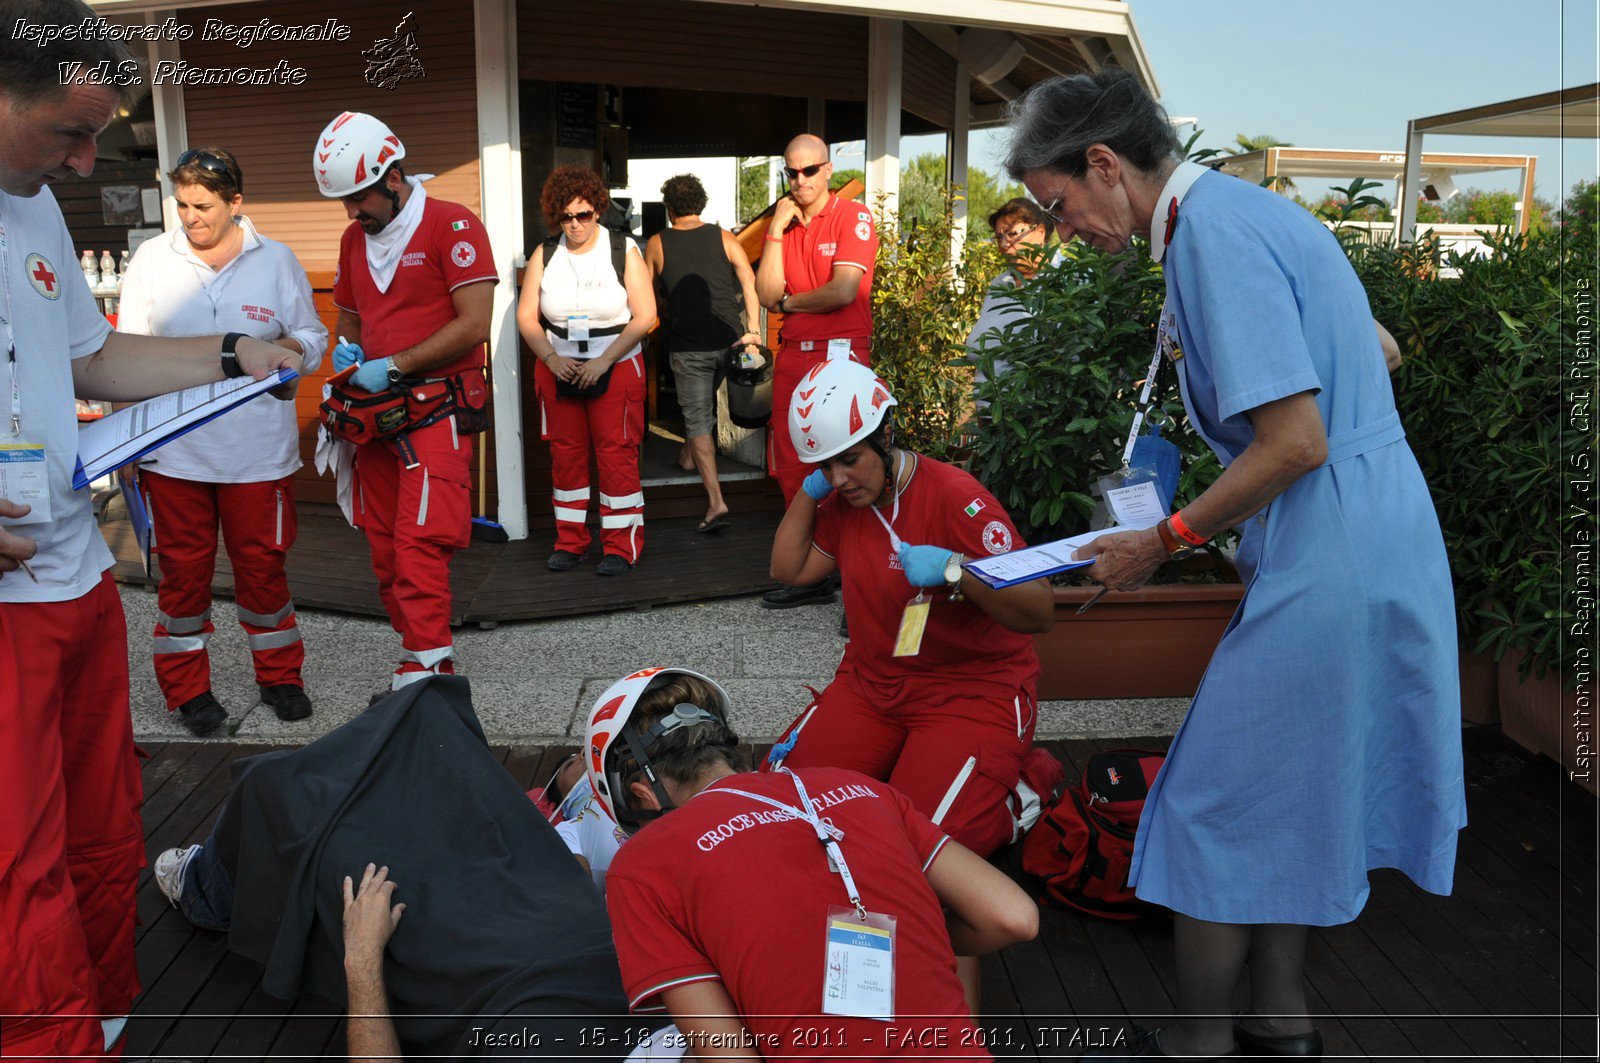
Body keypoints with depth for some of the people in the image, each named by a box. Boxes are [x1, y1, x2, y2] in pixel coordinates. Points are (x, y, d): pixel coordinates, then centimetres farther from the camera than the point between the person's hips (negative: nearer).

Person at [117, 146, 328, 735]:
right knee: (183, 569, 7)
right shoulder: (152, 258, 6)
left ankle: (279, 676, 25)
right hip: (173, 449, 1)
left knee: (262, 564, 8)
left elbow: (312, 338, 9)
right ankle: (186, 686, 23)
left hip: (258, 448, -1)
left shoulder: (276, 260, 3)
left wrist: (285, 349, -15)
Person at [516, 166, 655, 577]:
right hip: (558, 369, 3)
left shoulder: (624, 251, -3)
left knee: (616, 454, -6)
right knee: (565, 454, 6)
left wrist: (603, 361, -14)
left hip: (616, 368, -3)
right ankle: (569, 542, 16)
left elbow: (644, 316, -8)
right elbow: (526, 316, 7)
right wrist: (551, 358, -9)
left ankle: (621, 547, 2)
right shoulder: (544, 256, 6)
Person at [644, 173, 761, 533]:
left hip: (688, 345, -2)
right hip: (729, 338, 2)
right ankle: (689, 456, 47)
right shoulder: (722, 236, 5)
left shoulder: (657, 244, 4)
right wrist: (753, 329, -7)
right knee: (706, 400, 27)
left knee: (697, 418, 0)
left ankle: (716, 501, -11)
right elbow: (749, 280, -6)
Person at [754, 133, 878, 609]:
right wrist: (777, 230, -2)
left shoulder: (853, 217, -3)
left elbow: (842, 292, -14)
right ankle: (809, 574, 21)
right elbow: (768, 295, 3)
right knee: (793, 471, 10)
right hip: (792, 355, 7)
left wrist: (789, 301, 1)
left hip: (840, 355, -7)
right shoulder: (782, 223, 15)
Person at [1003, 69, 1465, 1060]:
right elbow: (1377, 350, 22)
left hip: (1328, 557, -10)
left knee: (1218, 801, 2)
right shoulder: (1246, 208, 13)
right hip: (1384, 534, 10)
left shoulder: (1215, 234, -18)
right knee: (1289, 788, 19)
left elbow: (1295, 443, -24)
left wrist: (1164, 543, -14)